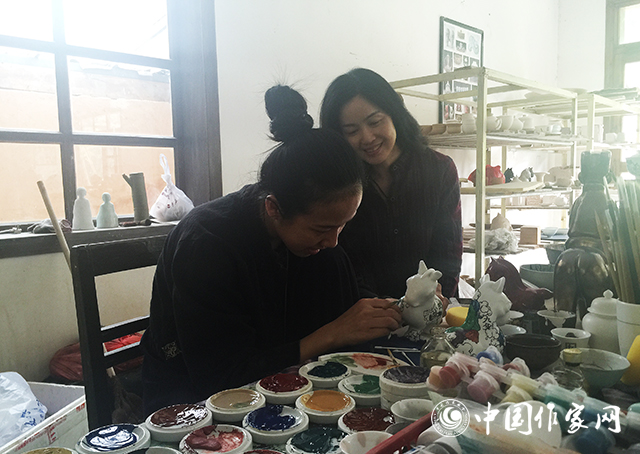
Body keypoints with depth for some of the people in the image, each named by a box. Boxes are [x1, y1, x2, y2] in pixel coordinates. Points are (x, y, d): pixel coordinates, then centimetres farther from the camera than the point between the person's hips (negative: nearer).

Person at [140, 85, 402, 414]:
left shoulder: (319, 226, -8)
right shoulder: (205, 244, -28)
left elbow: (346, 299, 4)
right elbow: (220, 377, -27)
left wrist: (387, 312, -17)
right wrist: (331, 335, -30)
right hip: (191, 398, -5)